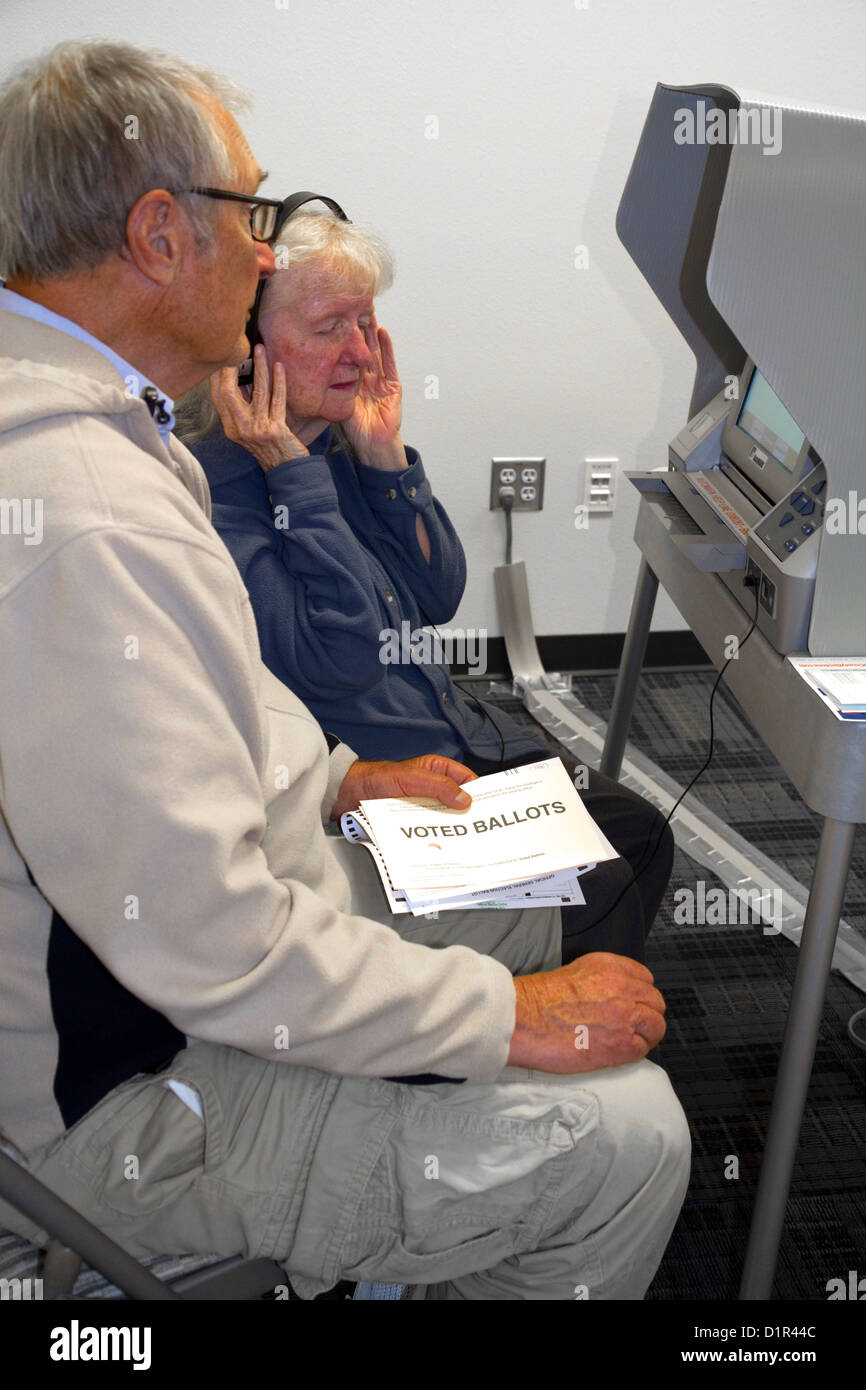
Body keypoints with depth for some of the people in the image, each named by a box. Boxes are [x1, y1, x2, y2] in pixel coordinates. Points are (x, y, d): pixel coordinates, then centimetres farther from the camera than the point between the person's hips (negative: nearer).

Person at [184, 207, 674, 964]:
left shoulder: (340, 439, 4)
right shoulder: (217, 486, -21)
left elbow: (440, 597, 5)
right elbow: (340, 663, -28)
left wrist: (385, 454, -6)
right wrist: (294, 472, -25)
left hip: (460, 732, 8)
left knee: (639, 835, 7)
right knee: (589, 896, -10)